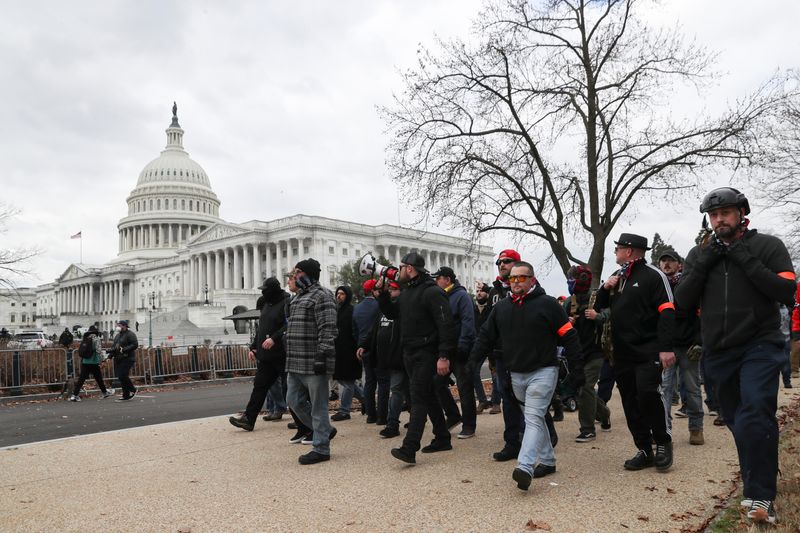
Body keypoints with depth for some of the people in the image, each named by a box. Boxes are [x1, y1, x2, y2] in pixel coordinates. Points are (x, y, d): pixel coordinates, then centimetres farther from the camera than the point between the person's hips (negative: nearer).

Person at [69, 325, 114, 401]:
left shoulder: (84, 339, 11)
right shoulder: (96, 339, -10)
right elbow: (99, 350, -19)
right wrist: (102, 359, -13)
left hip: (84, 362, 6)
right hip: (93, 362, -6)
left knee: (81, 379, 3)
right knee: (99, 378, 9)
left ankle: (75, 395, -5)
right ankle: (105, 392, 23)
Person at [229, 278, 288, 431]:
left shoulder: (286, 304, -11)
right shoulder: (266, 304, 16)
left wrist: (274, 338, -29)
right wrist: (253, 347, 16)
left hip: (281, 354, -8)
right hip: (265, 355, 8)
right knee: (259, 386, 7)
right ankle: (248, 419, 10)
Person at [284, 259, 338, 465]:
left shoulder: (321, 296, -10)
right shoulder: (297, 297, 20)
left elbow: (327, 330, -17)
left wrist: (322, 356, -22)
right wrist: (289, 359, 23)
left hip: (313, 363, -10)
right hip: (296, 363, 10)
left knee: (318, 405, 0)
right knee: (295, 401, 13)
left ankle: (321, 448, 10)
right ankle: (325, 430, 28)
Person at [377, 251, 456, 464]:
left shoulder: (432, 292, -15)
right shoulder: (407, 293, 14)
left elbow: (445, 325, -20)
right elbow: (391, 313, 23)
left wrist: (444, 356, -25)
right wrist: (382, 293, 9)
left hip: (426, 355, -9)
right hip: (410, 353, 9)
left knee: (419, 399, -12)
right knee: (428, 397, 15)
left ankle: (409, 448, -15)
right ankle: (442, 439, 27)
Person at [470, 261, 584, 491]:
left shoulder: (547, 304, -8)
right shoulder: (501, 307, 7)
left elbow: (569, 337, -7)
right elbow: (486, 335, 12)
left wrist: (576, 370, -8)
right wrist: (472, 361, 3)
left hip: (542, 372, -6)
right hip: (516, 375, 6)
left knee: (533, 418, -14)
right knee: (535, 418, 15)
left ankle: (525, 467, -22)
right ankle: (547, 461, 27)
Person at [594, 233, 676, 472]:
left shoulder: (653, 275, -6)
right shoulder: (616, 277, 17)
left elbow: (667, 312, -13)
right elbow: (599, 308, 21)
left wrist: (666, 347, -21)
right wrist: (604, 289, 1)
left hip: (648, 351, -7)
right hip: (622, 352, 7)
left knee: (647, 393, -19)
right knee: (631, 403, 8)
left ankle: (663, 442, 4)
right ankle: (644, 450, 19)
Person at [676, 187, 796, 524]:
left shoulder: (768, 246, -1)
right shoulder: (699, 254, 9)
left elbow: (787, 292, -12)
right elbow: (683, 301, 0)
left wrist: (746, 260, -16)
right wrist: (704, 263, -10)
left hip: (760, 346, -4)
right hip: (718, 351, 4)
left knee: (754, 414, -19)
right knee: (738, 421, 12)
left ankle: (760, 496, -11)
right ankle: (759, 479, 30)